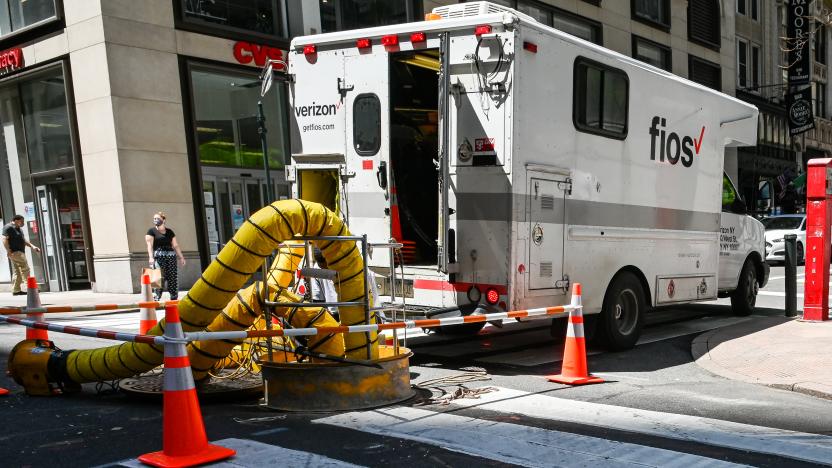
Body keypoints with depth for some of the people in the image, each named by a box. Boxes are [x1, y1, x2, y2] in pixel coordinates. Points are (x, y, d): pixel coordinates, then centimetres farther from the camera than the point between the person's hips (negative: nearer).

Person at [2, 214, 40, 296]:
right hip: (15, 252, -10)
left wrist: (32, 246, 16)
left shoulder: (18, 229, 21)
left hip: (20, 252, 10)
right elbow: (5, 239, -17)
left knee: (18, 272, 10)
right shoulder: (8, 227, -9)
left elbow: (23, 240, 27)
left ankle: (16, 290, 12)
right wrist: (9, 251, -24)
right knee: (25, 268, -12)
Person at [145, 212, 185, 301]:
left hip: (171, 256, 4)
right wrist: (151, 257, -17)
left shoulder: (169, 231, 16)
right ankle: (156, 298, -14)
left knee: (173, 277, 1)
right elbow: (149, 245, -5)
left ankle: (174, 298, 7)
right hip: (158, 257, -4)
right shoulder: (151, 231, 5)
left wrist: (181, 257, 15)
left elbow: (175, 245, 18)